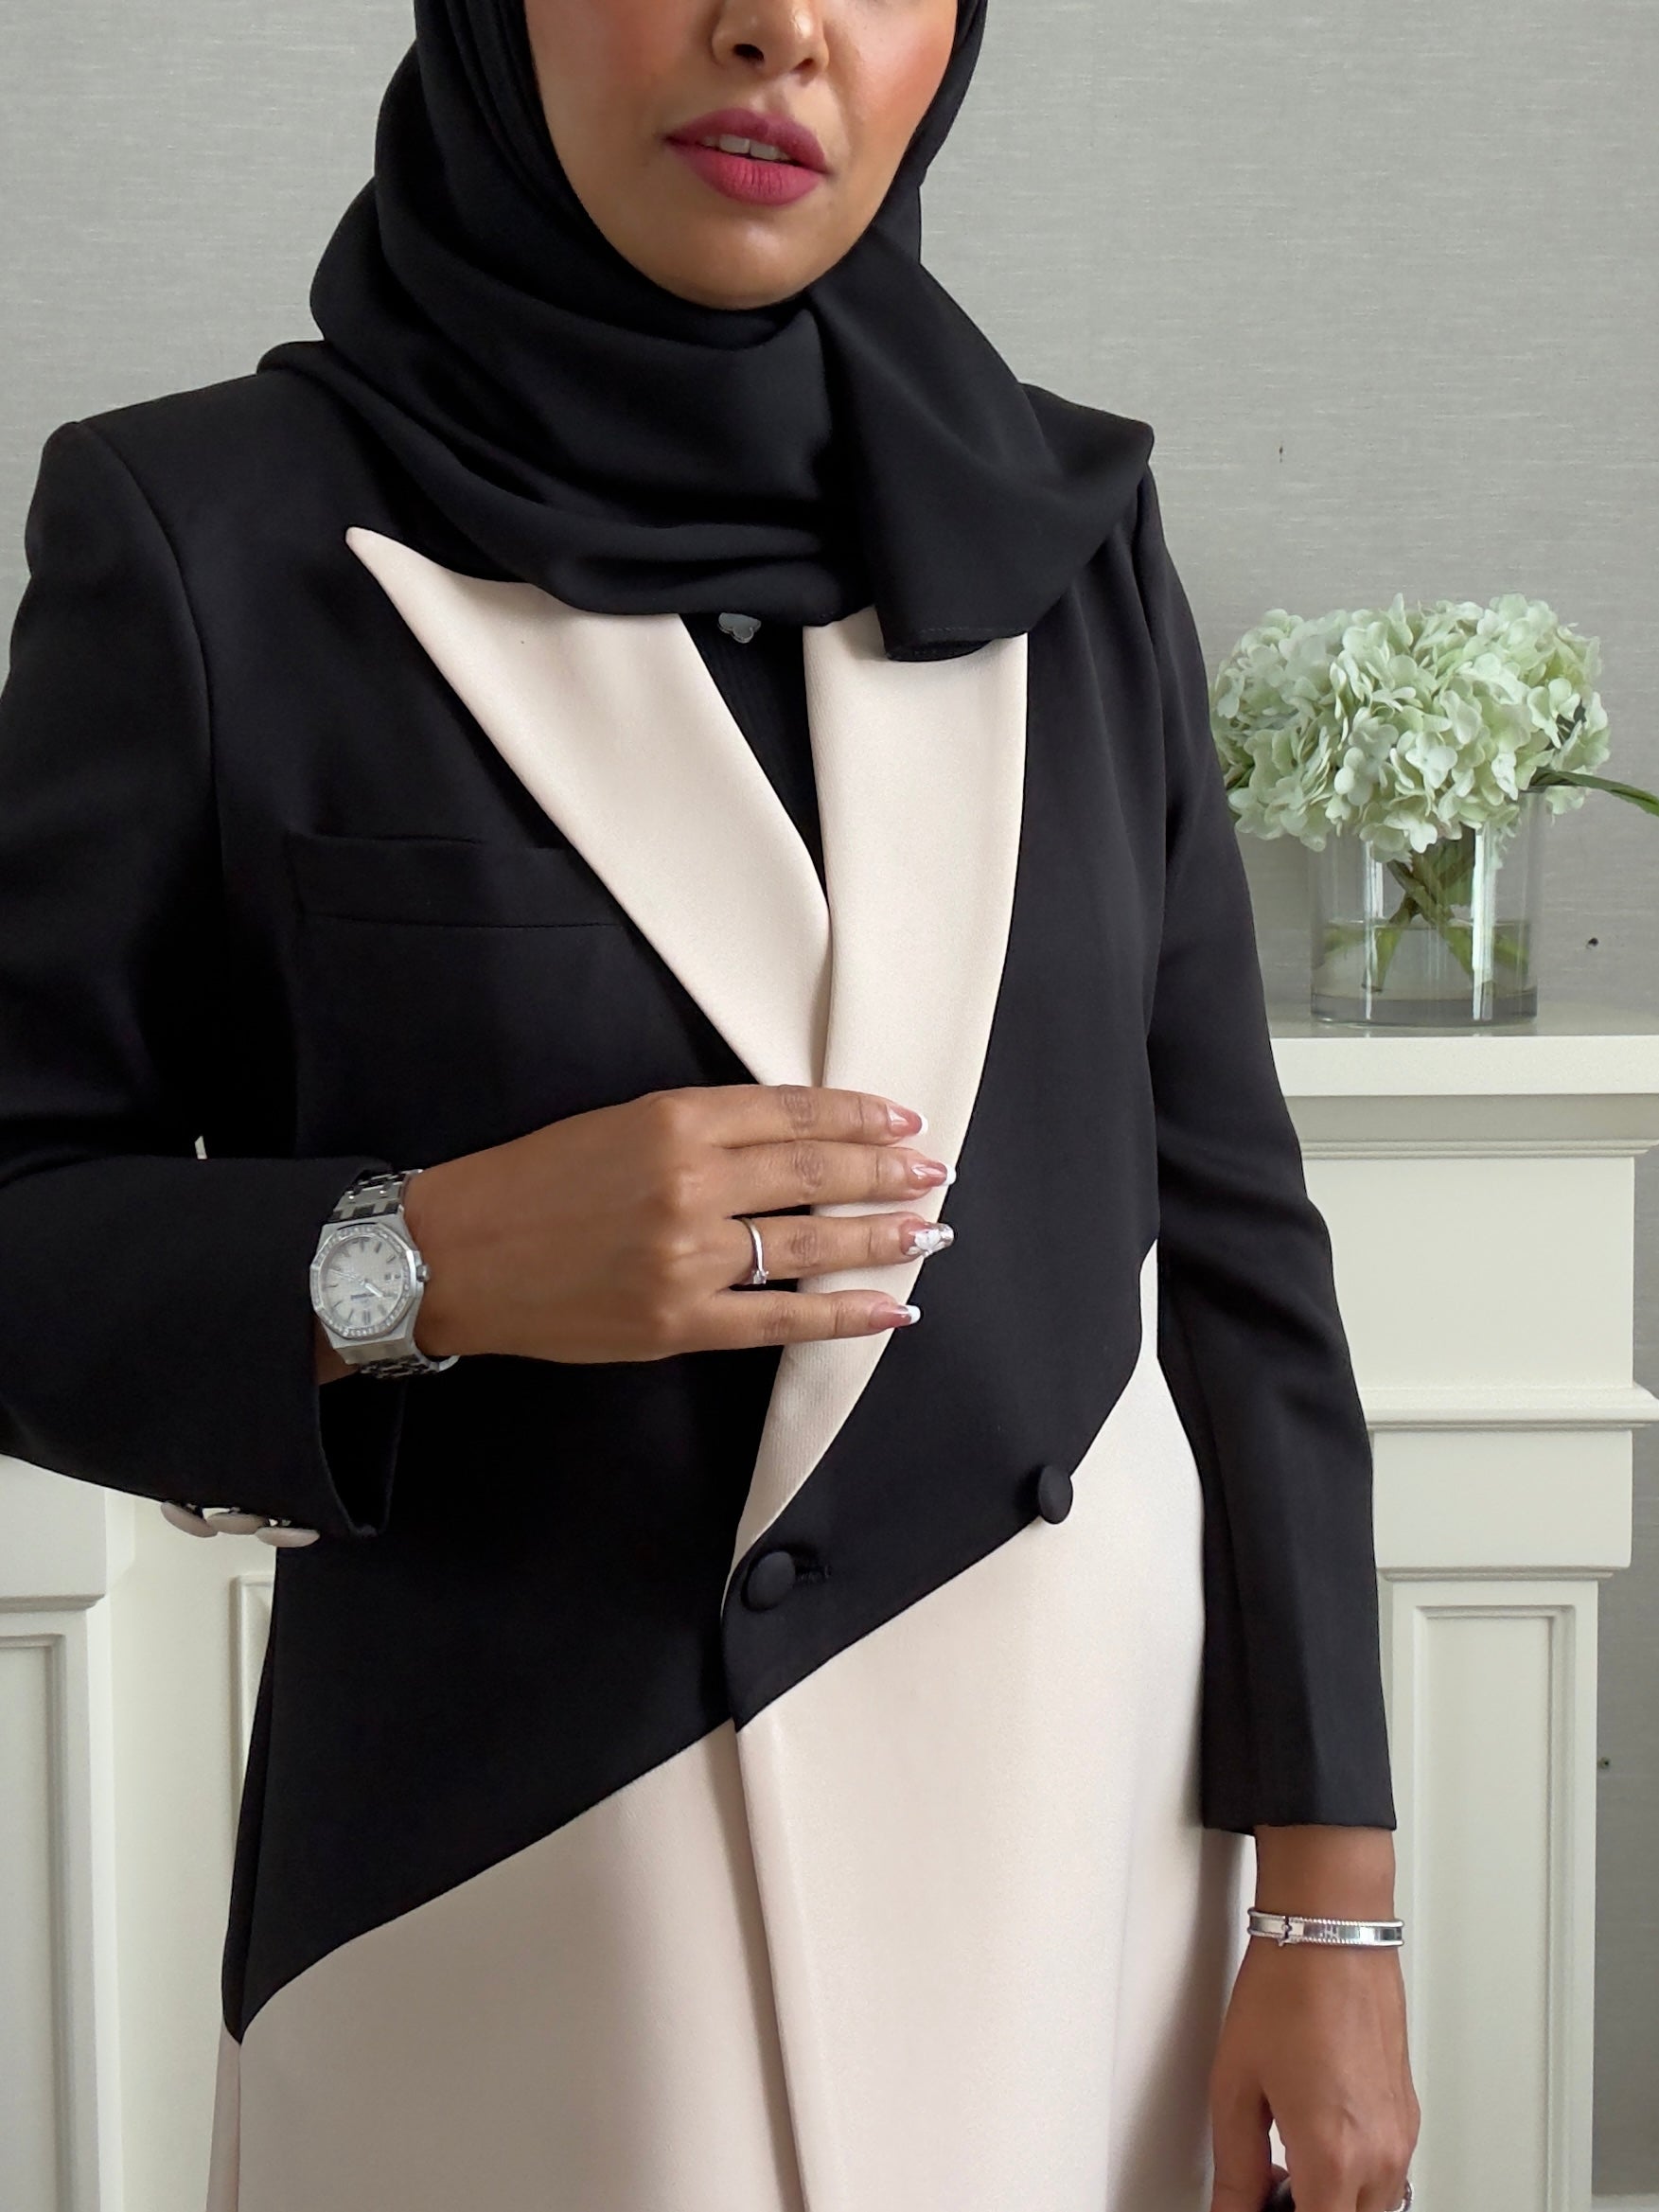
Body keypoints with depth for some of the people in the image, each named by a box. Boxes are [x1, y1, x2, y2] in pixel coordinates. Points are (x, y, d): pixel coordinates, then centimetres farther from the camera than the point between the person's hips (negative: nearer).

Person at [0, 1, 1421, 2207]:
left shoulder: (1061, 528, 1)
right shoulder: (215, 533, -9)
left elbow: (1224, 1222, 2)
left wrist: (1335, 1906, -1)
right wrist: (424, 1265, -24)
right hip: (507, 1878, -3)